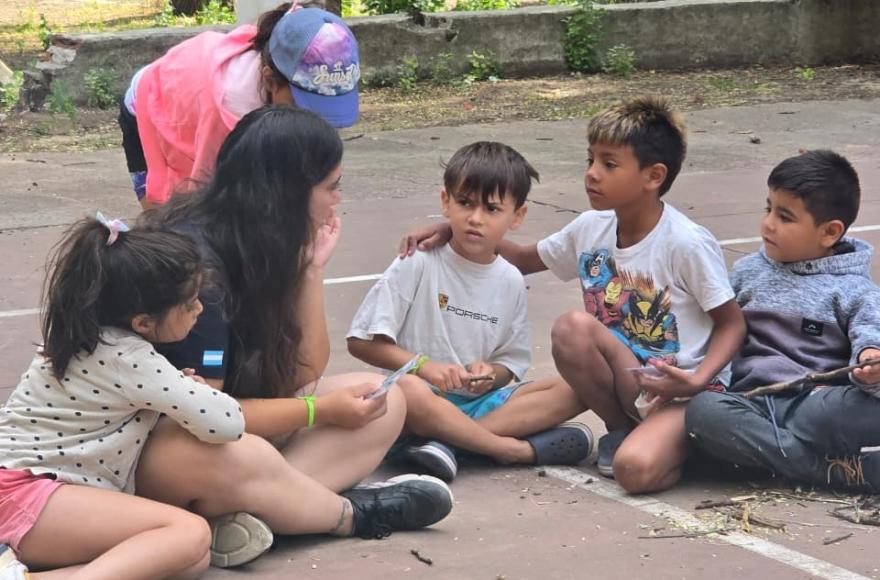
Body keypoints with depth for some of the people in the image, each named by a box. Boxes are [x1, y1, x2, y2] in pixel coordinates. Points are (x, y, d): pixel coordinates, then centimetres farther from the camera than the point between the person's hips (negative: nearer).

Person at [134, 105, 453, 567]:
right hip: (154, 439, -9)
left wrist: (311, 267, -4)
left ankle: (246, 511, -27)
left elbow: (302, 374, 5)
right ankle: (351, 513, -13)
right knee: (240, 457, -43)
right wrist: (321, 412, -15)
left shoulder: (265, 245, 3)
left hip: (233, 422, 9)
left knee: (382, 402, -6)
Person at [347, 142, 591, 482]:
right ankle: (518, 450, -26)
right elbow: (361, 340, -8)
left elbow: (510, 365, 12)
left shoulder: (510, 281, 9)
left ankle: (448, 441, -29)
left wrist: (490, 374, -12)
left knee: (574, 390, -14)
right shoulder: (417, 266, -4)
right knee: (406, 390, -39)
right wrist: (424, 366, -20)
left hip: (478, 402, 5)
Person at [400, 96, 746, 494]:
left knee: (636, 469, -35)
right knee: (571, 327, -26)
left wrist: (698, 380, -25)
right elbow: (524, 259, 17)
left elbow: (732, 324, -7)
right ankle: (621, 430, -3)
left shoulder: (687, 244, -16)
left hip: (684, 388, -5)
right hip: (626, 382, 6)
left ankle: (673, 439, 2)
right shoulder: (590, 229, 1)